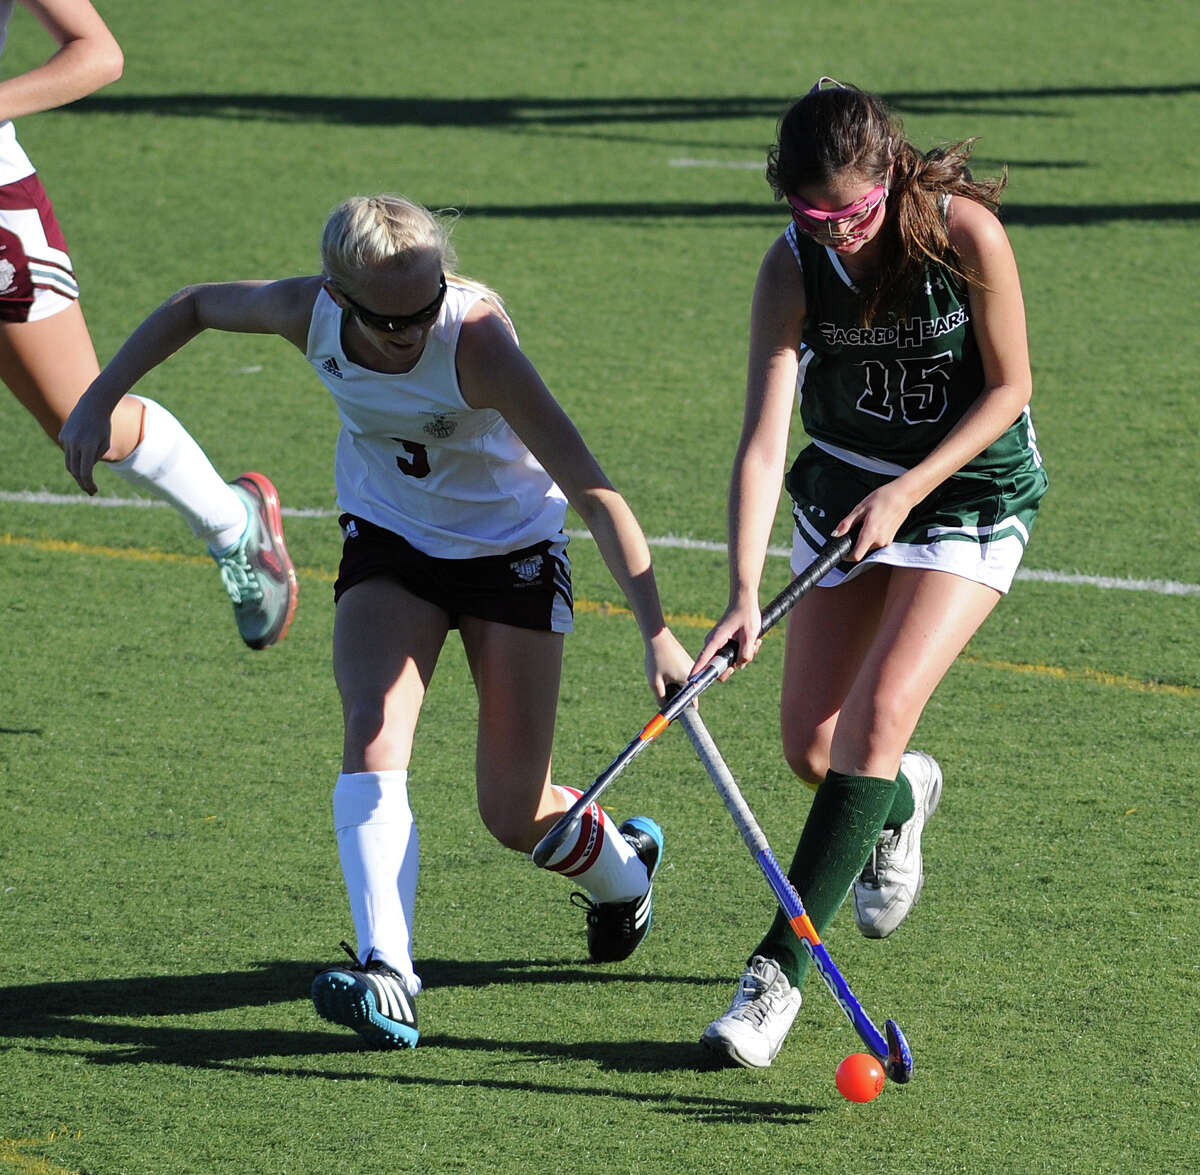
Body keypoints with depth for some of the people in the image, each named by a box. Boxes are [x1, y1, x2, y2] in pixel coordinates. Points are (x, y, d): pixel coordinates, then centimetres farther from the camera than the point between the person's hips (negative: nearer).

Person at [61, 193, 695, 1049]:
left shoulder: (477, 340, -36)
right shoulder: (309, 314, -23)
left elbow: (593, 493, -40)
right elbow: (195, 307, 0)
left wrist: (657, 633, -48)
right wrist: (98, 402, -5)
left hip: (512, 549, -3)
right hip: (388, 541, 3)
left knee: (515, 812, 0)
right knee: (374, 735, -24)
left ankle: (623, 864, 36)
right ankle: (387, 976, -32)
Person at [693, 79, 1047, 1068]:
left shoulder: (966, 235, -25)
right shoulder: (792, 269, -19)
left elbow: (1009, 386, -12)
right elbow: (763, 439, -24)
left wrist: (908, 494, -20)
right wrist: (744, 593, -34)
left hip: (970, 493, -3)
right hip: (844, 491, 3)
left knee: (878, 715, -19)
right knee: (811, 747, 3)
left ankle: (780, 969, -15)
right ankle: (900, 801, 42)